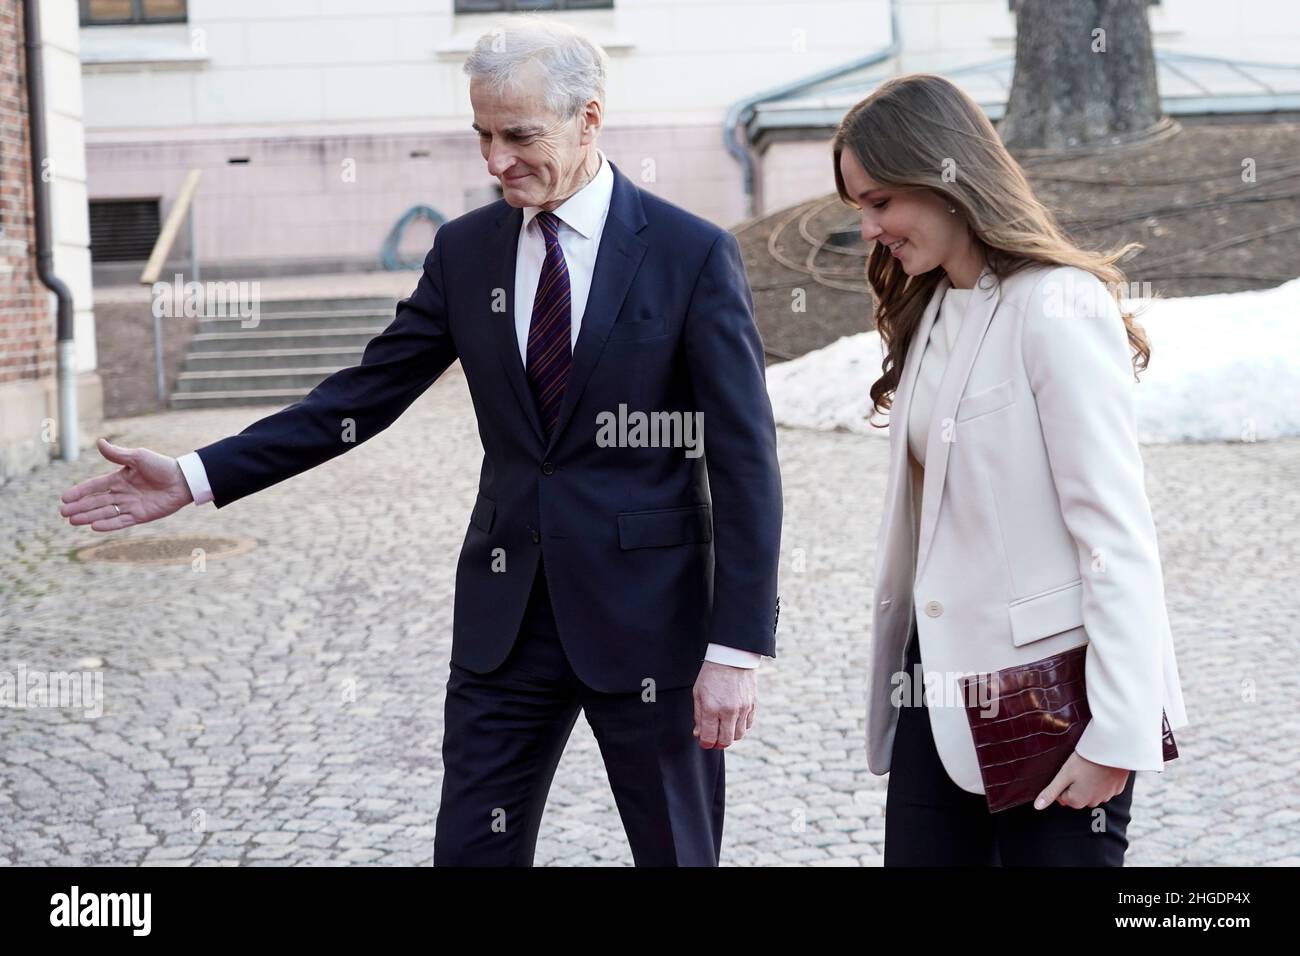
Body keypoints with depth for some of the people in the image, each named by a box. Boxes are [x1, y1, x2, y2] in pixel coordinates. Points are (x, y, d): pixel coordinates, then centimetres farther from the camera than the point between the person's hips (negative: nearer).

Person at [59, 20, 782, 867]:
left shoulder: (694, 254, -9)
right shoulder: (465, 249, 4)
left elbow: (745, 462, -10)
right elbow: (367, 394, 6)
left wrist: (737, 648, -14)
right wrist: (197, 477, -2)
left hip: (647, 615, -3)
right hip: (507, 614, 4)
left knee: (676, 849, 10)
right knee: (472, 850, 10)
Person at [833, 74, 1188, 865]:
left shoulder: (1057, 306, -13)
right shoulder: (931, 311, 12)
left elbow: (1116, 528, -16)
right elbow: (931, 517, 9)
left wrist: (1117, 735, -17)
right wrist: (901, 673, 4)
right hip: (942, 691, 7)